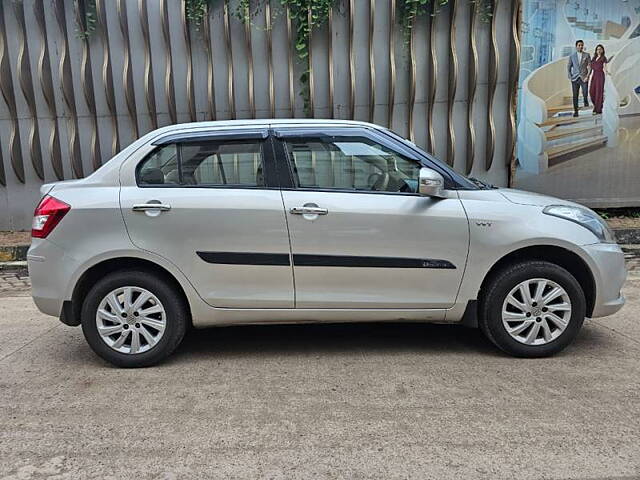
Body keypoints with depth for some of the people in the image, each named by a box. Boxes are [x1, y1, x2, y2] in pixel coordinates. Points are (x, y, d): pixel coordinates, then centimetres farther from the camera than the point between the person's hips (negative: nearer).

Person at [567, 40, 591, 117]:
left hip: (584, 78, -1)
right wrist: (570, 77, 1)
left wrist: (587, 76, -9)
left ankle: (586, 102, 23)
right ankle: (575, 111, 3)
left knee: (585, 94, -10)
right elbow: (568, 67, 12)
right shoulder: (572, 56, 8)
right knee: (575, 96, -2)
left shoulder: (587, 55, 6)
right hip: (575, 78, 1)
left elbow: (590, 66, 4)